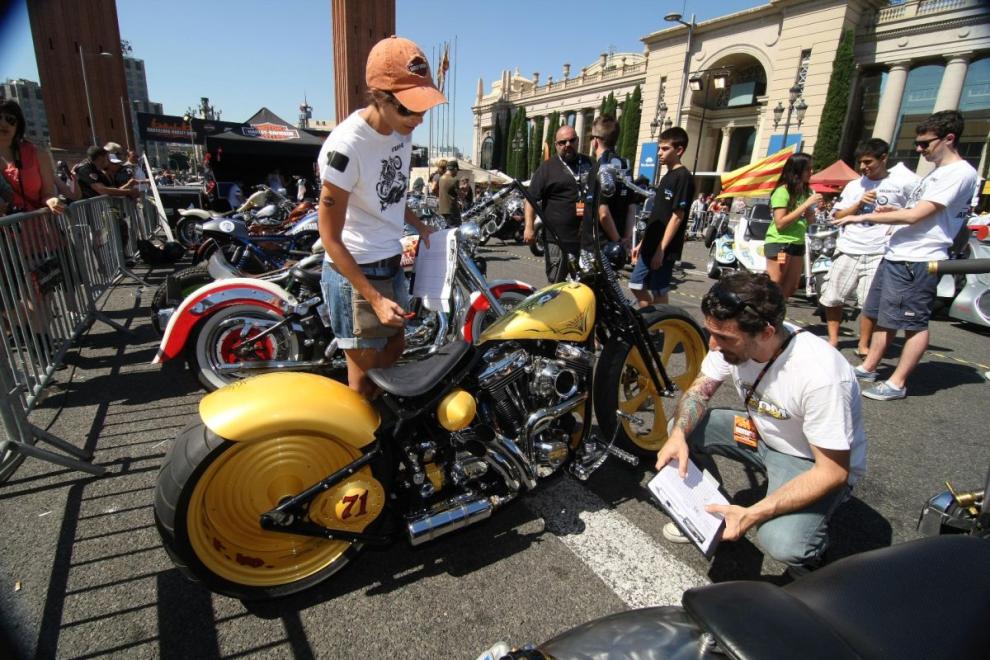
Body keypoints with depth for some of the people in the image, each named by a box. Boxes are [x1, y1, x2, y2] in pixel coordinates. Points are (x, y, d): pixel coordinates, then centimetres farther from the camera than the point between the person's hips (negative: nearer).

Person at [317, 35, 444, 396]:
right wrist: (374, 298, -23)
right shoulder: (345, 146, -22)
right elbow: (330, 237, -19)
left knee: (394, 352, 21)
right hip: (354, 272, -8)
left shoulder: (402, 132, 2)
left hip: (391, 265, 9)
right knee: (365, 374, -1)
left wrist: (420, 225, 6)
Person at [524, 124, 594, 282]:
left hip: (588, 237, 5)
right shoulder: (547, 168, 1)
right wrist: (529, 227, -14)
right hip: (558, 238, -4)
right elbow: (531, 199, -4)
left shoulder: (589, 164, 14)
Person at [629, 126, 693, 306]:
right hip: (650, 247, 9)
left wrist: (661, 249, -20)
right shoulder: (666, 177, 15)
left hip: (664, 250, -9)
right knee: (636, 286, 13)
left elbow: (677, 217, -16)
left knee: (658, 293, -1)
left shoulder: (683, 177, -11)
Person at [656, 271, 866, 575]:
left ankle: (810, 549, 8)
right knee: (682, 428, -11)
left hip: (815, 464, -6)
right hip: (763, 433, 6)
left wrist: (751, 515, -34)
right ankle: (709, 511, 13)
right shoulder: (733, 338, -19)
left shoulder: (820, 375, -36)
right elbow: (699, 390, -5)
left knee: (780, 541, -30)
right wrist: (679, 435, -27)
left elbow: (833, 472, -28)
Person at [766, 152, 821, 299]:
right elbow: (780, 223, -20)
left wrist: (812, 209, -7)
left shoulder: (806, 191, 9)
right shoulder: (782, 191, -13)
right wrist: (806, 204, -19)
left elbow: (810, 220, 15)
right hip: (779, 244, -8)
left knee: (790, 289, 11)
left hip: (798, 244, 8)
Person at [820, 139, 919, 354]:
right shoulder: (853, 185, 11)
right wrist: (859, 203, -5)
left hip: (879, 253, -3)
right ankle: (833, 338, 20)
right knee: (831, 297, 5)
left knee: (869, 303, -1)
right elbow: (838, 216, 8)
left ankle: (863, 345, 13)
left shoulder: (903, 182, 1)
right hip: (847, 249, 4)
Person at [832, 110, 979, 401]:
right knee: (884, 317, 15)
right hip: (896, 256, 10)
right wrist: (893, 212, 9)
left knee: (915, 323, -2)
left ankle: (897, 384, 2)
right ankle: (868, 367, 25)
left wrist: (864, 217, -15)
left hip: (918, 261, -10)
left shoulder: (960, 173, -12)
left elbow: (915, 215, -19)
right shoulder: (937, 172, 19)